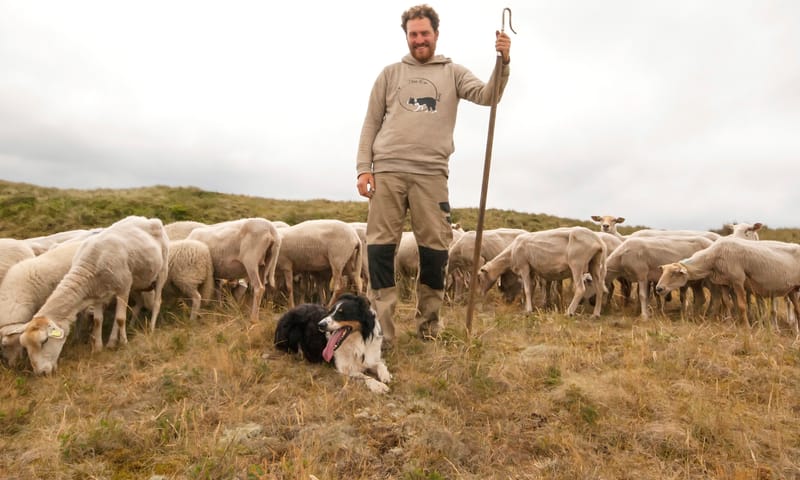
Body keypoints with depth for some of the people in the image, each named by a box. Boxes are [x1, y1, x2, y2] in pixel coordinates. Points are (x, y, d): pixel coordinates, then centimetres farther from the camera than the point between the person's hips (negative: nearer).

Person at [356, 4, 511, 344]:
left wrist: (503, 62, -17)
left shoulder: (453, 73, 16)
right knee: (380, 247, -4)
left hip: (431, 173, 0)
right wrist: (364, 168, 1)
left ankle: (429, 323, 17)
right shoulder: (390, 74, 17)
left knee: (435, 249, 0)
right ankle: (381, 331, 3)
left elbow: (487, 96, 0)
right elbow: (371, 124, 12)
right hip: (387, 170, 1)